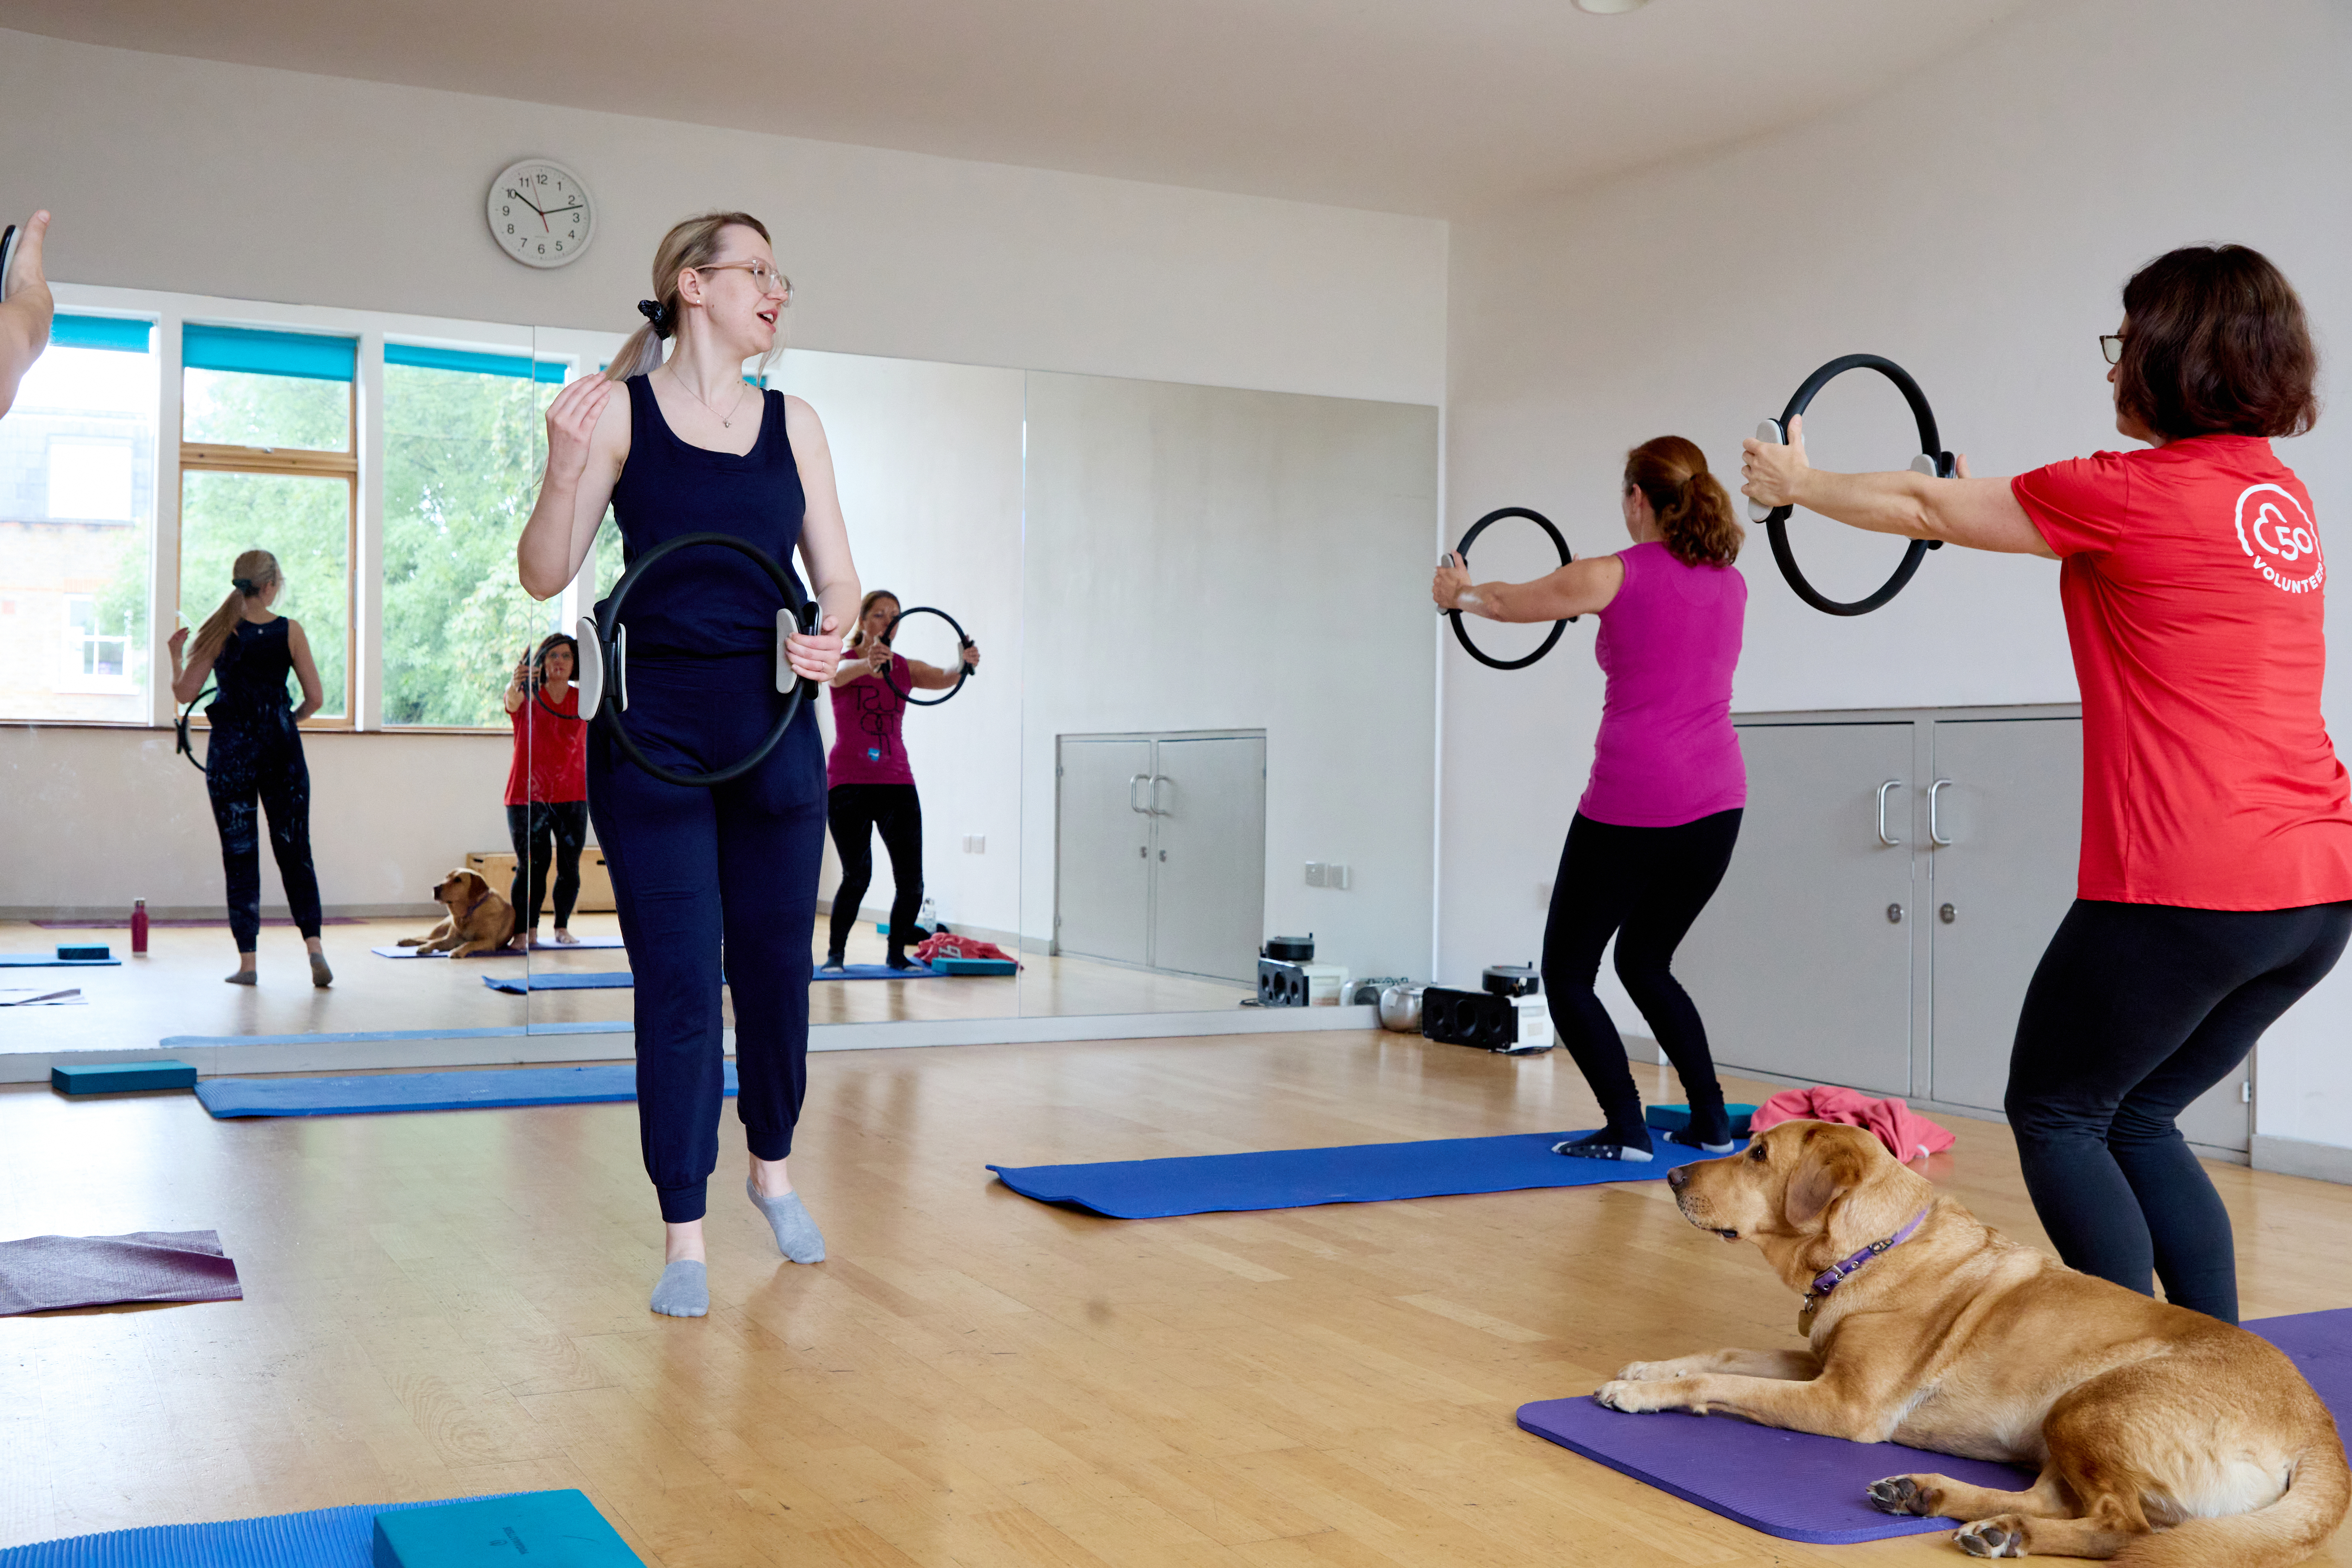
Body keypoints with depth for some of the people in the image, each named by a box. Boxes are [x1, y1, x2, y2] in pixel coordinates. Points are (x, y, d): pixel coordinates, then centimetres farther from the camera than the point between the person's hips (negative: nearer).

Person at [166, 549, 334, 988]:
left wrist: (175, 653, 14)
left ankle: (248, 961, 4)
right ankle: (314, 944, -8)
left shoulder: (219, 631, -3)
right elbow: (315, 698, -2)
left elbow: (185, 692, -4)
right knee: (295, 852, 8)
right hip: (281, 753, 0)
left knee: (240, 856, 5)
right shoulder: (289, 631, -2)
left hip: (230, 751, 0)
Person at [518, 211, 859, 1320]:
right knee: (679, 980, -2)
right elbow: (546, 576, -4)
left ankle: (772, 1166, 35)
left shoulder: (793, 424, 7)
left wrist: (831, 635, -12)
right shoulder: (622, 409, -2)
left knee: (776, 963, 10)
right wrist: (563, 472, -21)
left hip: (776, 731, 3)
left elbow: (837, 578, 9)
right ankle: (683, 1237, 9)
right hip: (654, 734, -3)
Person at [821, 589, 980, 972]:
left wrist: (965, 666, -34)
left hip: (897, 782, 3)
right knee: (857, 876, -13)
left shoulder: (906, 668, 9)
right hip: (848, 783, -3)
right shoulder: (844, 661, -1)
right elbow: (838, 672, -26)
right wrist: (868, 664, -50)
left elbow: (942, 679, -10)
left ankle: (897, 953, 15)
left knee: (912, 882, -5)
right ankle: (835, 953, 7)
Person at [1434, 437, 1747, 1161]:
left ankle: (1627, 1129, -2)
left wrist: (1459, 592, 31)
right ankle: (1711, 1121, 17)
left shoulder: (1617, 575, -6)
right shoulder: (1731, 583, 10)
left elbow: (1509, 601, 9)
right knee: (1646, 962, 22)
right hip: (1716, 801, 7)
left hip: (1632, 803, -6)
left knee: (1567, 971, 7)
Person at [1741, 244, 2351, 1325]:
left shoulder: (2137, 494, -11)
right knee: (2135, 1119, 21)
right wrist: (1990, 499, 43)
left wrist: (1799, 485, 19)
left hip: (2188, 891, -8)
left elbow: (1929, 511, 3)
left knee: (2055, 1115, 10)